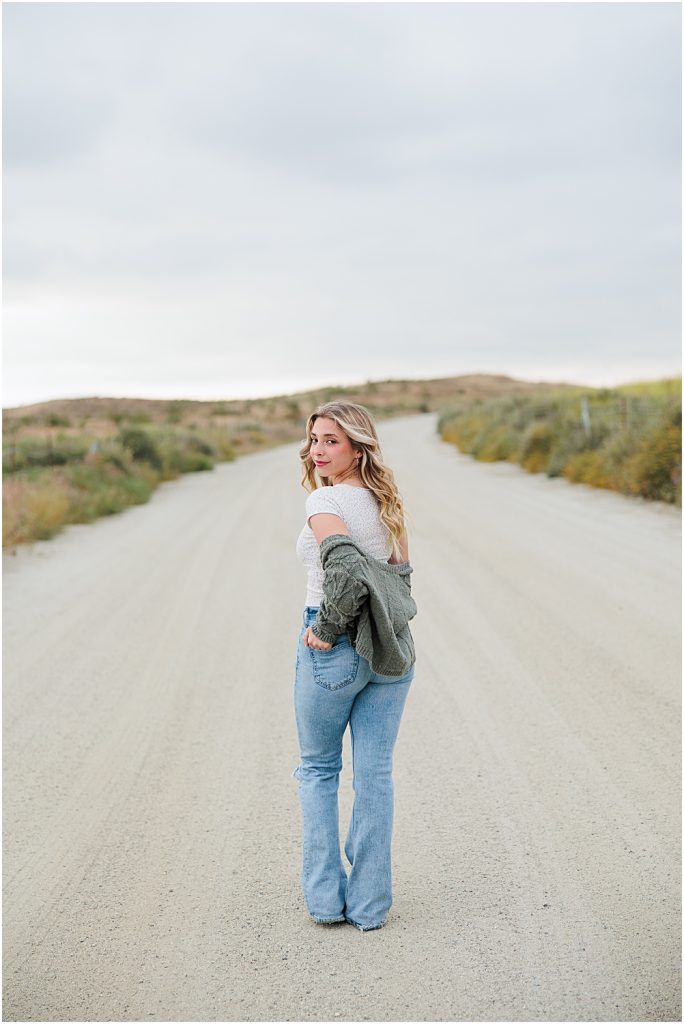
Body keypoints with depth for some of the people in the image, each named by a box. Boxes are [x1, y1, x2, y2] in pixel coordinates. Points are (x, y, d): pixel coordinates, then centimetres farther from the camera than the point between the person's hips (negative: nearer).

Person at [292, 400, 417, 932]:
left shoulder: (325, 500, -15)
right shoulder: (387, 500, 7)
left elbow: (345, 569, -30)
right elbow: (401, 573, 12)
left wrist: (326, 630, -18)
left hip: (333, 650, -5)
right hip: (390, 650, 6)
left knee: (318, 769, 13)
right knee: (375, 774, 9)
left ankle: (325, 897, 16)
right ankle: (370, 904, 15)